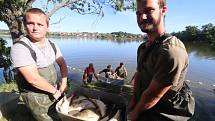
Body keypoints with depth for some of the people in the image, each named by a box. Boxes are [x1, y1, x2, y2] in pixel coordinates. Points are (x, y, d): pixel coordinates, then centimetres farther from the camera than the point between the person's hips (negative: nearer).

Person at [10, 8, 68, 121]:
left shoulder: (52, 45, -1)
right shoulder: (20, 47, -21)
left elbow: (62, 64, 6)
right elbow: (33, 78, -27)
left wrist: (63, 84, -3)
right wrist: (54, 91, -15)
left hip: (54, 89, 6)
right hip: (36, 96, -6)